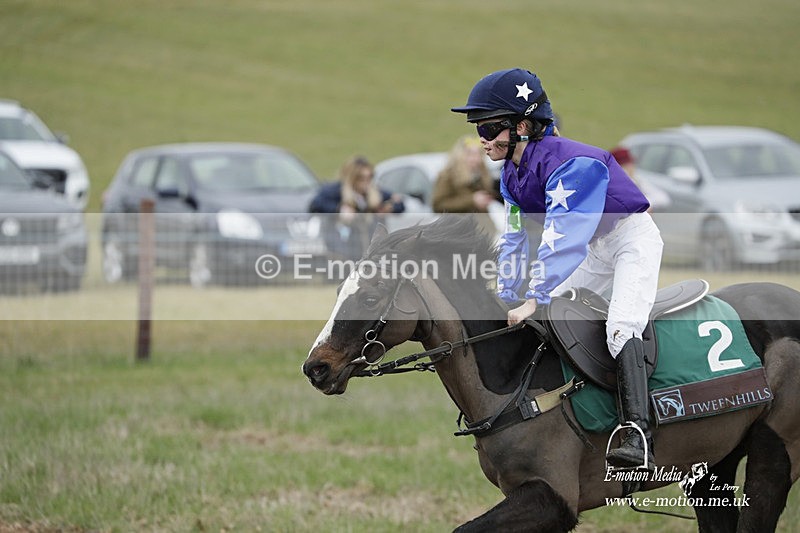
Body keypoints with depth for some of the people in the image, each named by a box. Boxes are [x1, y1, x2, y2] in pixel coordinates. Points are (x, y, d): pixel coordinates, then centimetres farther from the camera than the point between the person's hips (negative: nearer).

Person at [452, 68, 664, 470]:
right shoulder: (512, 173, -1)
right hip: (593, 250, 10)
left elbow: (562, 239, -35)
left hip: (632, 238, -10)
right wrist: (507, 300, 1)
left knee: (622, 324, -28)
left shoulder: (568, 163, -30)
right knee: (546, 318, 8)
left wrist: (535, 300, -37)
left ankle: (639, 438, -40)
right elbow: (514, 239, 6)